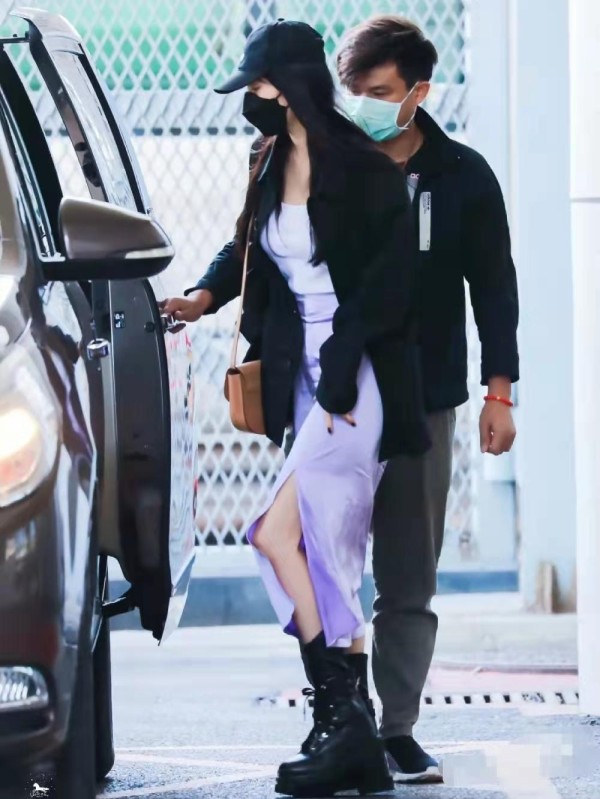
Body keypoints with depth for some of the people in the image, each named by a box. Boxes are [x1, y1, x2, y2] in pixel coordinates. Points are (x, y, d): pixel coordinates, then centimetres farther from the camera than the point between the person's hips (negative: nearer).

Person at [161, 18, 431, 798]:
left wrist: (340, 378, -15)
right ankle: (351, 730, 6)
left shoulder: (364, 170, -12)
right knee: (324, 557, 3)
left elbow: (386, 285, -14)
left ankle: (342, 720, -12)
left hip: (360, 380, -8)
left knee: (279, 534, -16)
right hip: (307, 378, 8)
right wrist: (206, 296, 8)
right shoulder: (272, 166, 11)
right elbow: (247, 249, 25)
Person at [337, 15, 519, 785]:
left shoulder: (462, 177, 3)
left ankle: (397, 730, 12)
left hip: (423, 406, 1)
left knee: (409, 587, 5)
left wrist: (498, 391, 2)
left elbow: (494, 286, 7)